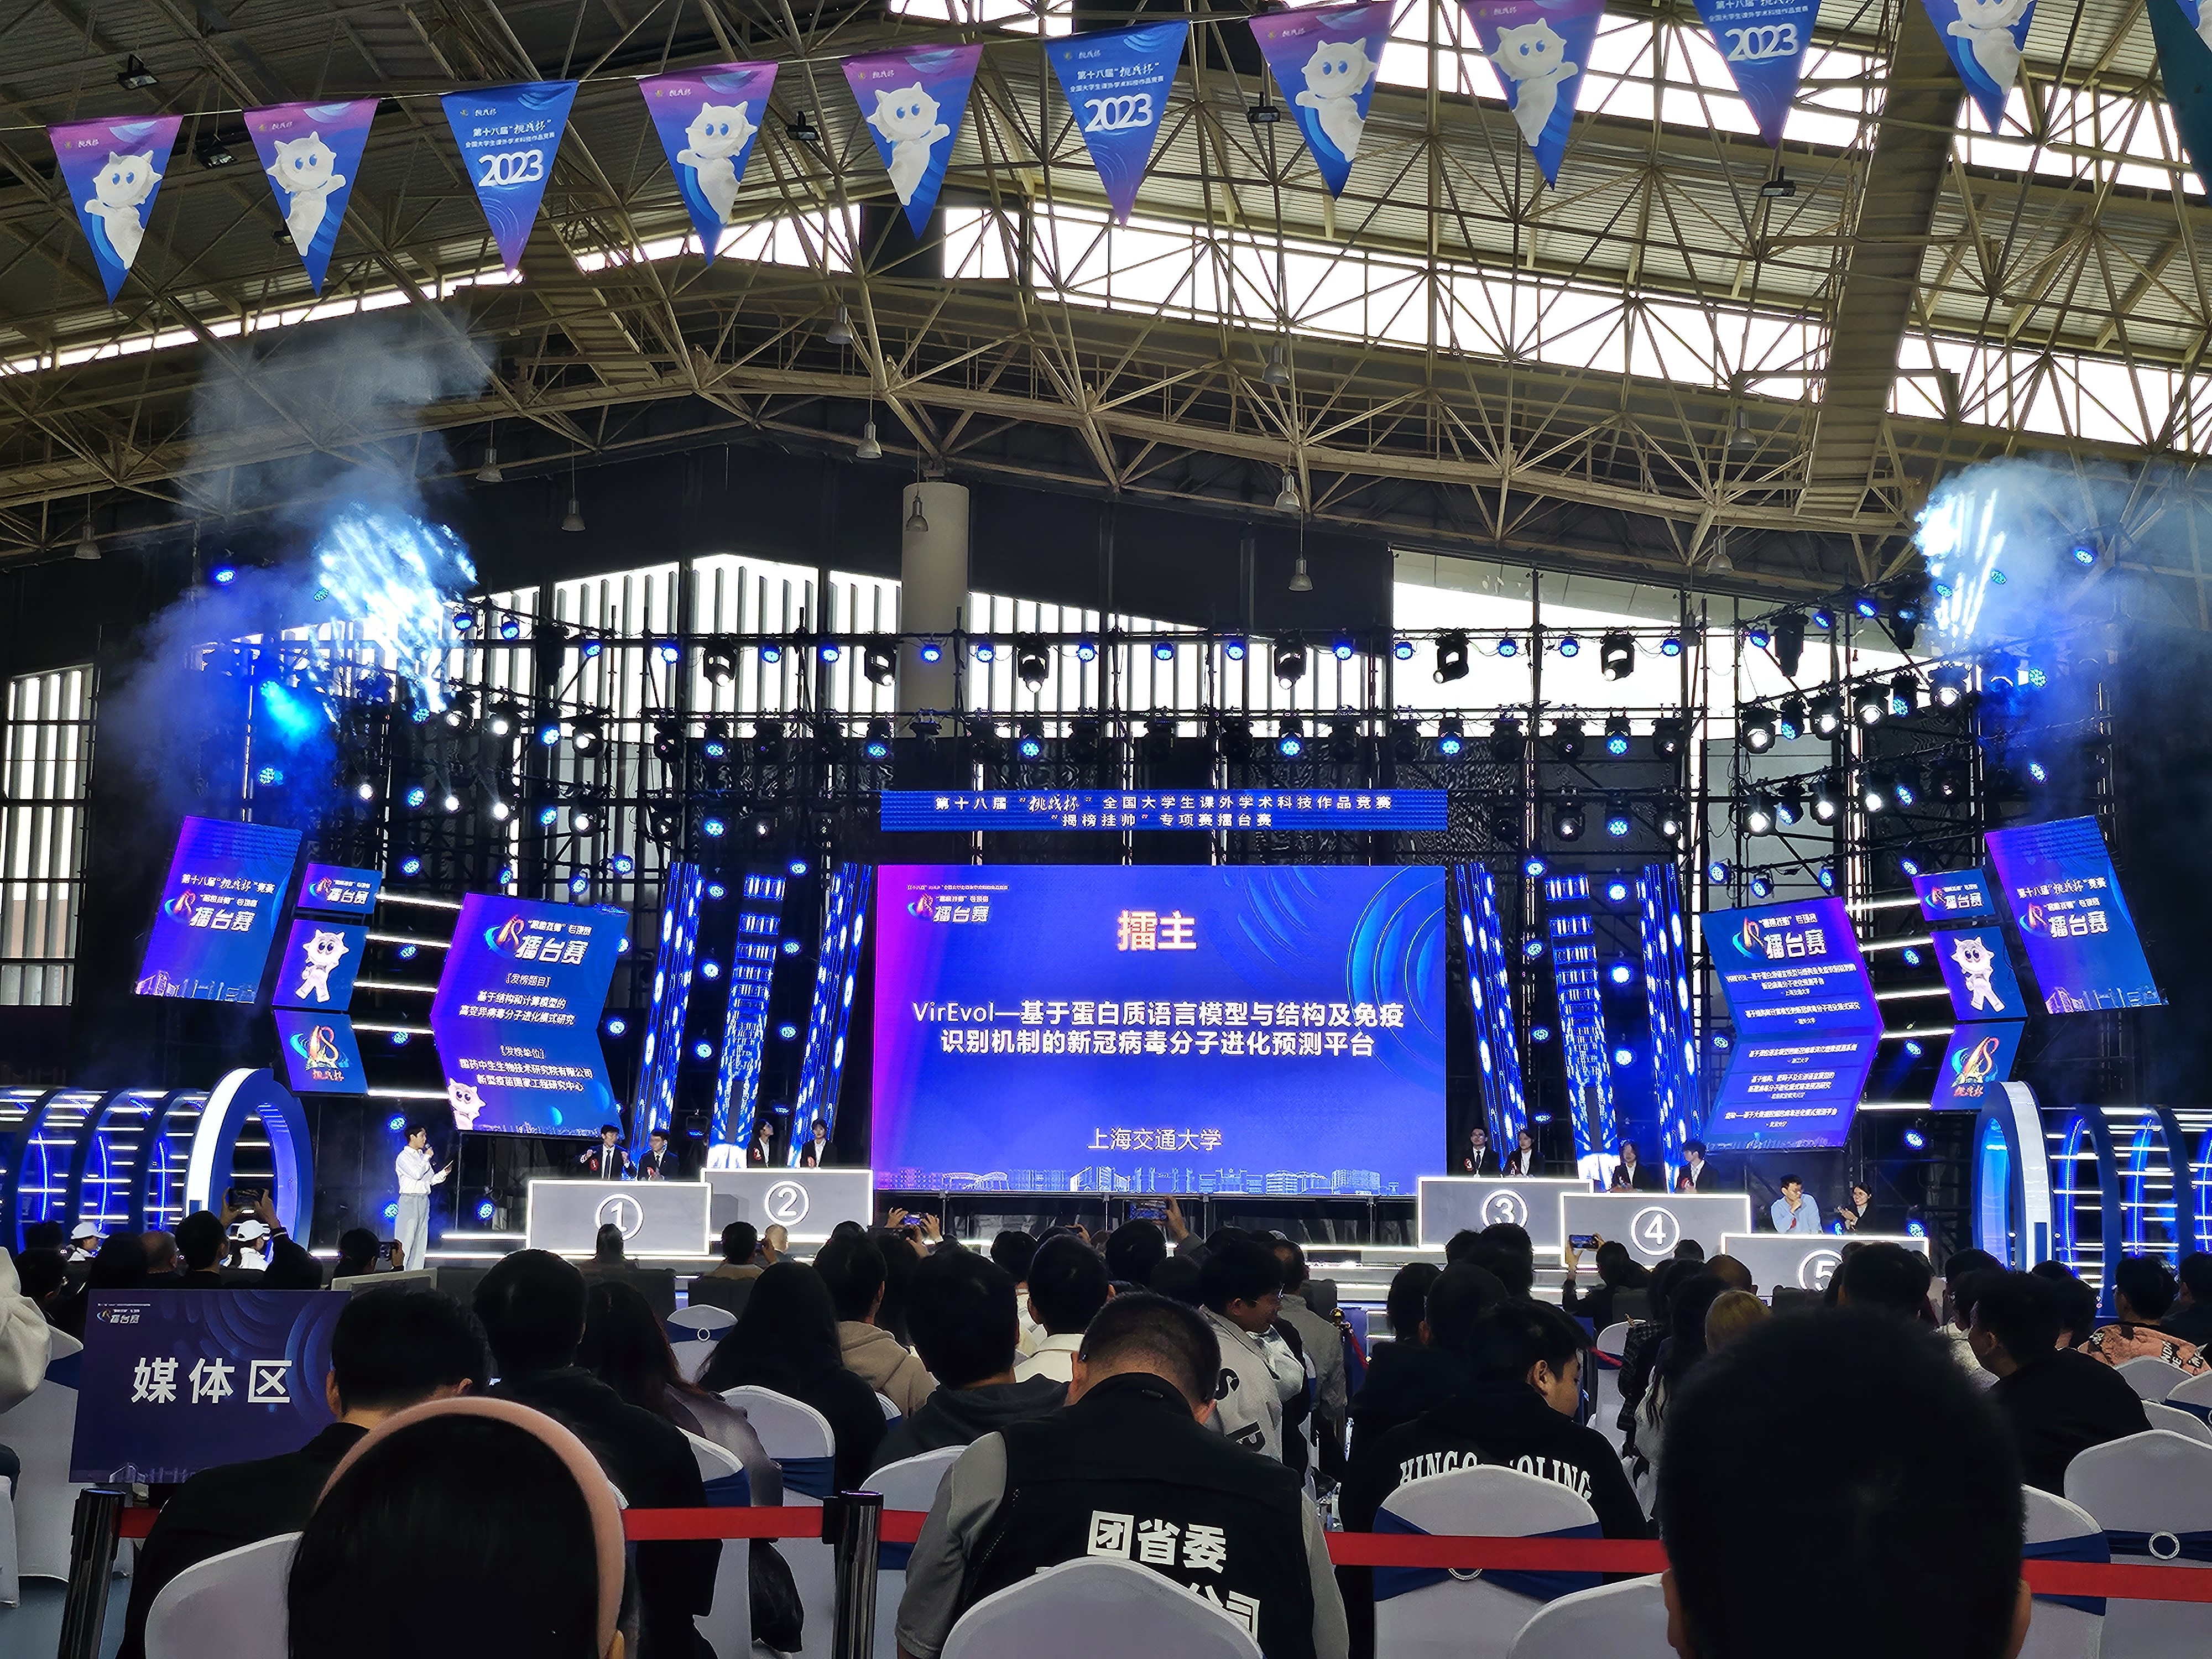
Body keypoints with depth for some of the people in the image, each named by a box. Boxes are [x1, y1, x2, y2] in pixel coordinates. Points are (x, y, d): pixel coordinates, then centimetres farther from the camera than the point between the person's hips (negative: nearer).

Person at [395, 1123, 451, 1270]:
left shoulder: (422, 1156, 17)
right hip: (410, 1200, -8)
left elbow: (431, 1180, 19)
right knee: (407, 1238, -9)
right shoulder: (404, 1157, -5)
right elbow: (417, 1174, -18)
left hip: (423, 1200, 8)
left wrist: (444, 1173, 3)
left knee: (421, 1239, 6)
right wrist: (427, 1158, -8)